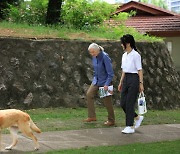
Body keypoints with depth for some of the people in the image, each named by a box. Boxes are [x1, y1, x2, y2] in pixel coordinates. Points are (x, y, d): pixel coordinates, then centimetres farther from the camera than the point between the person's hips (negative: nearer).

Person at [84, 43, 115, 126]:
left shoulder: (105, 57, -21)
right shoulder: (94, 57, 1)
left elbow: (110, 73, -21)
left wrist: (107, 84, -24)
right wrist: (95, 78, 16)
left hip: (105, 81, -7)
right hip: (96, 80, 7)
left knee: (107, 101, 0)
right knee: (89, 94, -6)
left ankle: (111, 120, 14)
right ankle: (92, 116, 1)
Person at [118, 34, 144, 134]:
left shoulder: (135, 55, -11)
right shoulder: (124, 55, 12)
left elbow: (140, 70, -11)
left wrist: (141, 83, -15)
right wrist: (121, 82, 18)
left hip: (134, 79, -8)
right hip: (126, 79, 8)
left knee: (129, 104, -5)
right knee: (123, 103, 7)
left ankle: (130, 127, 5)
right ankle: (137, 118, 27)